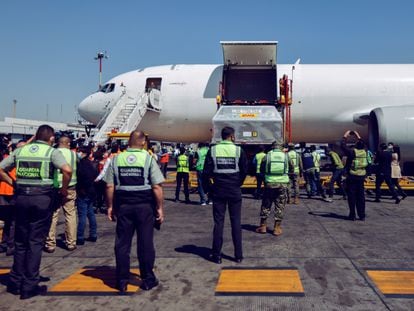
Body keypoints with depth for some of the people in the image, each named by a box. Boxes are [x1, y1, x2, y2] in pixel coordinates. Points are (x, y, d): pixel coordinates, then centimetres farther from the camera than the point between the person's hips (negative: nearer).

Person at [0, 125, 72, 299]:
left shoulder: (20, 150, 11)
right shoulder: (52, 152, -2)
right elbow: (67, 170, -19)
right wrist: (64, 190, -6)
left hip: (22, 197, 4)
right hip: (43, 197, -4)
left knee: (20, 241, 17)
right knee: (35, 242, 5)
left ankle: (15, 282, 25)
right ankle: (29, 286, 10)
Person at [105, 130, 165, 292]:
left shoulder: (117, 159, 4)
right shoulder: (148, 159, -4)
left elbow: (109, 186, 2)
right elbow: (157, 186, -9)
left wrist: (110, 206, 11)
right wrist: (160, 207, -2)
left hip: (123, 205, 2)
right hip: (144, 205, -2)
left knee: (122, 243, 10)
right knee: (145, 242, 7)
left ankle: (122, 281, 18)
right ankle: (148, 280, 17)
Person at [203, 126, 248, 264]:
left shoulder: (213, 150, -2)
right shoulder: (239, 150, -4)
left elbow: (207, 172, -4)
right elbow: (244, 171, -1)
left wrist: (209, 185, 10)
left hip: (218, 190, 1)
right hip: (235, 191, 0)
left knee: (218, 222, 7)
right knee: (236, 222, 8)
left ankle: (216, 255, 11)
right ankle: (238, 255, 13)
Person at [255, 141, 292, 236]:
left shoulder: (267, 155, -3)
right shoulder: (286, 156, -1)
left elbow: (262, 169, 5)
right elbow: (291, 169, 7)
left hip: (269, 183, 0)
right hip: (283, 184, 0)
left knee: (266, 205, 13)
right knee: (280, 206, 9)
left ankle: (263, 226, 19)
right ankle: (277, 228, 12)